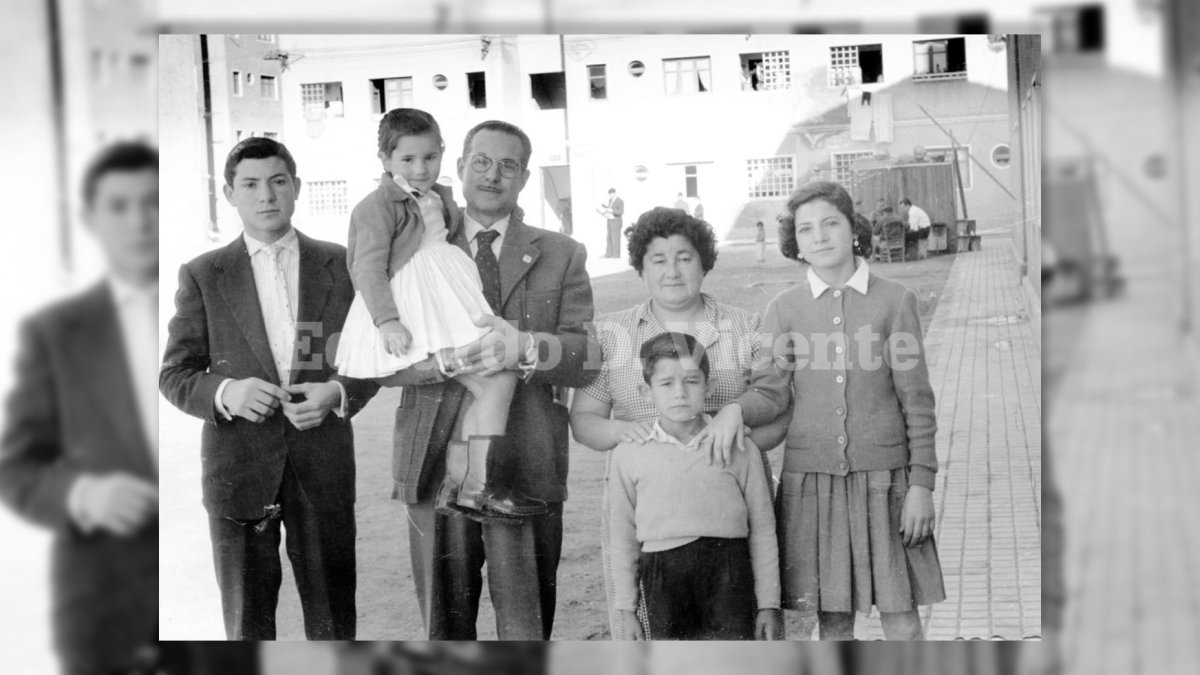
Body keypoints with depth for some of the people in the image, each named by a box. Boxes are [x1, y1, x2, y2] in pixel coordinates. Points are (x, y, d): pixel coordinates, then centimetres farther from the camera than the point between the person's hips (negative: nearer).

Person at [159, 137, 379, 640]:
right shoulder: (202, 275, 3)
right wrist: (225, 392, -17)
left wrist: (338, 393, -11)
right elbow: (175, 376, 4)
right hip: (237, 465, -1)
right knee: (246, 621, 7)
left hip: (324, 464, 1)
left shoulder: (341, 266, 6)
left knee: (333, 617, 6)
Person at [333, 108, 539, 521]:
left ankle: (457, 484, 3)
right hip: (415, 316, -9)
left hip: (445, 308, 9)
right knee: (497, 380, -18)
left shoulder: (440, 198, 20)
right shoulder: (379, 206, -7)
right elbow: (369, 269, -14)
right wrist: (387, 321, -25)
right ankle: (479, 487, -17)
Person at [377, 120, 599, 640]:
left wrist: (526, 348, -22)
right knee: (444, 627, 9)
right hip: (436, 465, 1)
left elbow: (587, 358, -2)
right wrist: (444, 359, -20)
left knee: (526, 629, 1)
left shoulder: (560, 255, 9)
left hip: (526, 467, -1)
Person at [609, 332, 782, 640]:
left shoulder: (737, 448, 3)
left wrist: (768, 603, 6)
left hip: (727, 572, -1)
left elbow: (762, 529, 8)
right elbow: (623, 535, 11)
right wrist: (626, 608, 11)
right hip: (663, 580, 1)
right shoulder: (630, 453, 5)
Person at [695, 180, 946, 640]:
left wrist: (921, 484, -3)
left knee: (902, 623, -1)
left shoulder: (895, 301, 1)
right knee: (833, 623, 6)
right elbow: (771, 393, 0)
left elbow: (916, 400, 1)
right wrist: (736, 409, -22)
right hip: (811, 480, 1)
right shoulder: (784, 309, 5)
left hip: (883, 479, -1)